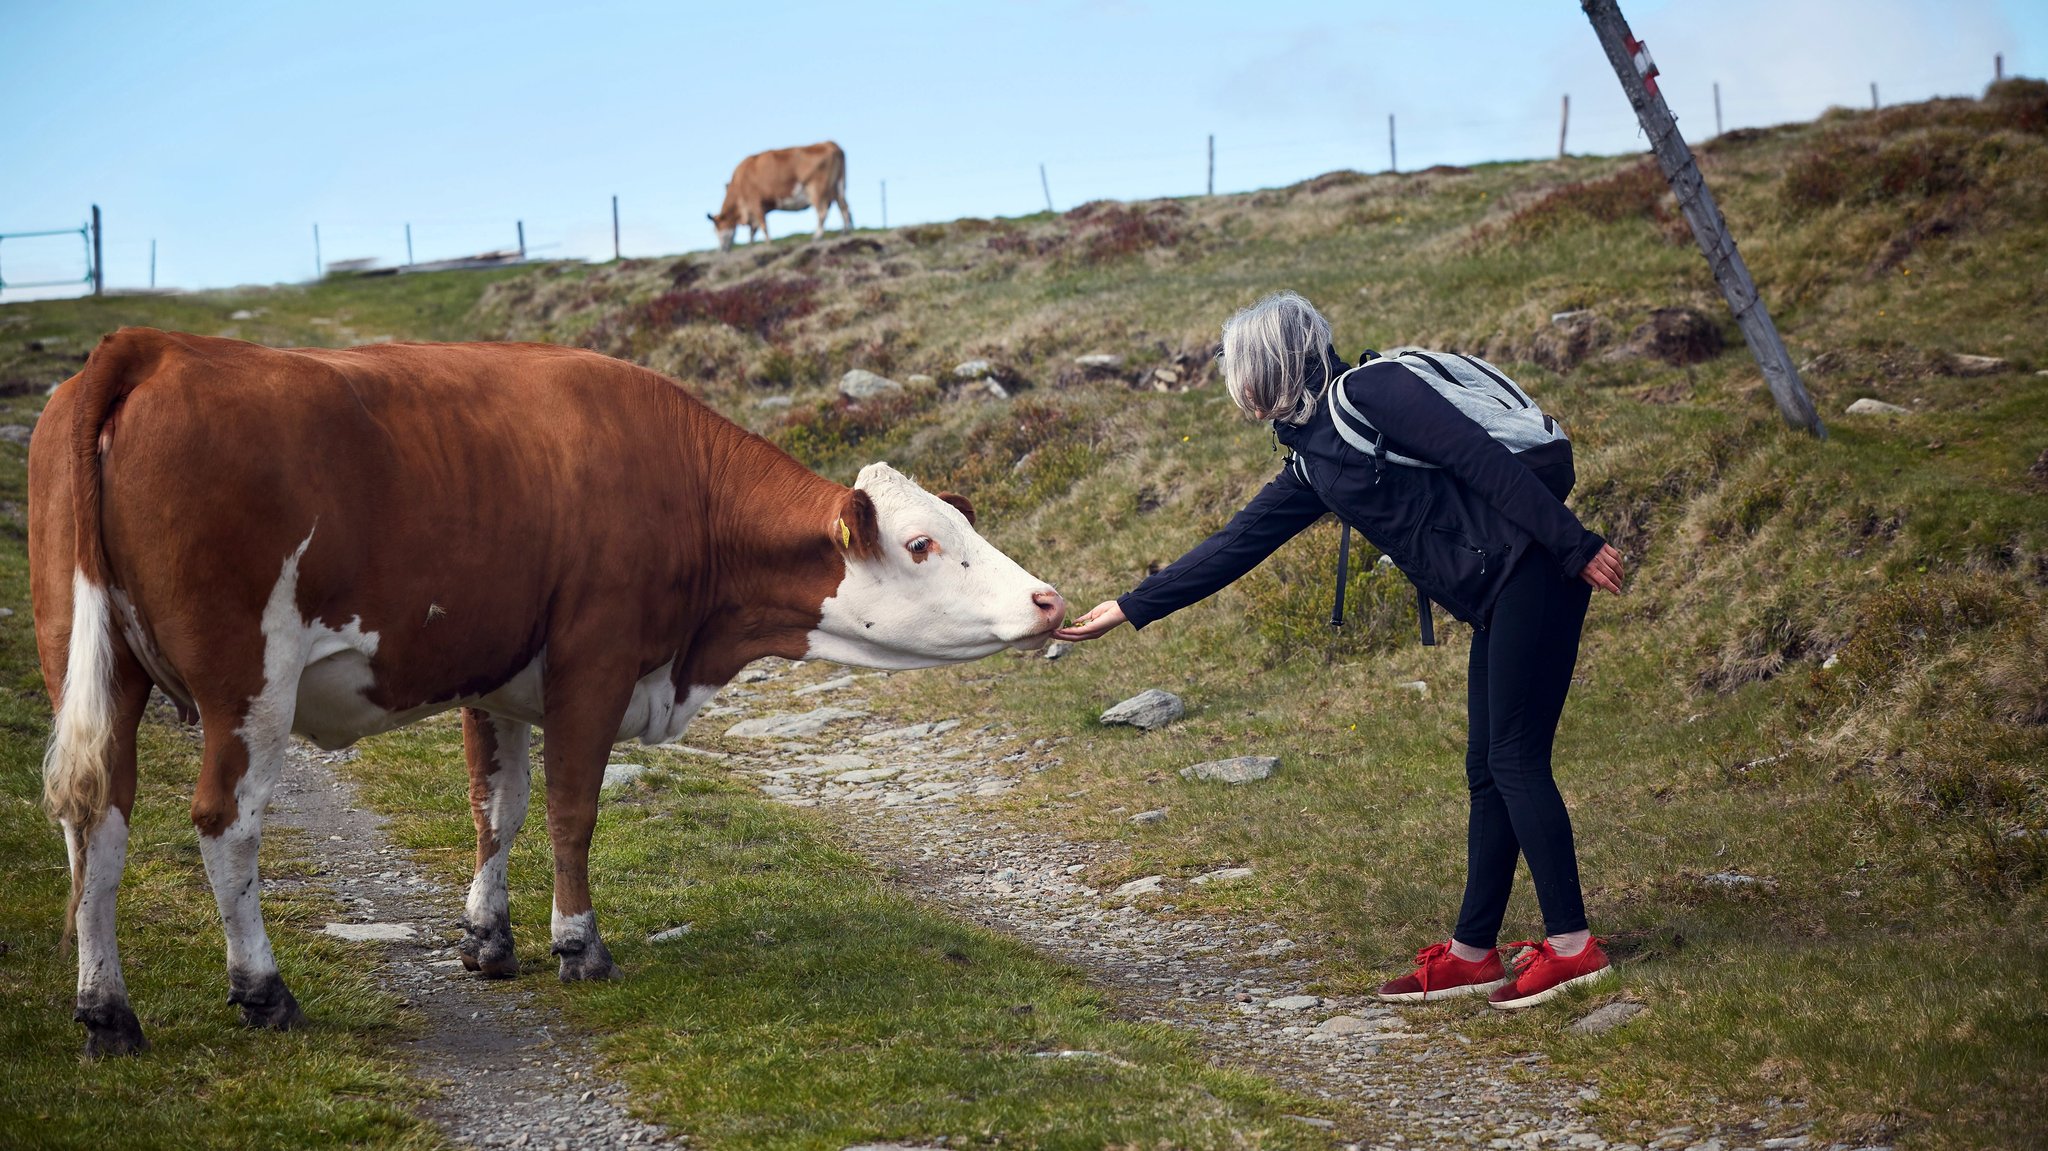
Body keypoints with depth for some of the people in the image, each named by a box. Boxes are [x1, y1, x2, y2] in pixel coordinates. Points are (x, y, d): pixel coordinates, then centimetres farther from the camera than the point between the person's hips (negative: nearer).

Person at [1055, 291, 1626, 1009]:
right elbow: (1235, 546, 22)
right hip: (1495, 601, 9)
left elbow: (1483, 458, -17)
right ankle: (1472, 953, 15)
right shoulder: (1314, 464, 16)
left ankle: (1570, 944, -2)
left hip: (1531, 572, -9)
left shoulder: (1368, 391, -11)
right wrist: (1128, 610, 24)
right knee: (1488, 772, 10)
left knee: (1515, 761, -8)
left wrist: (1575, 546, -19)